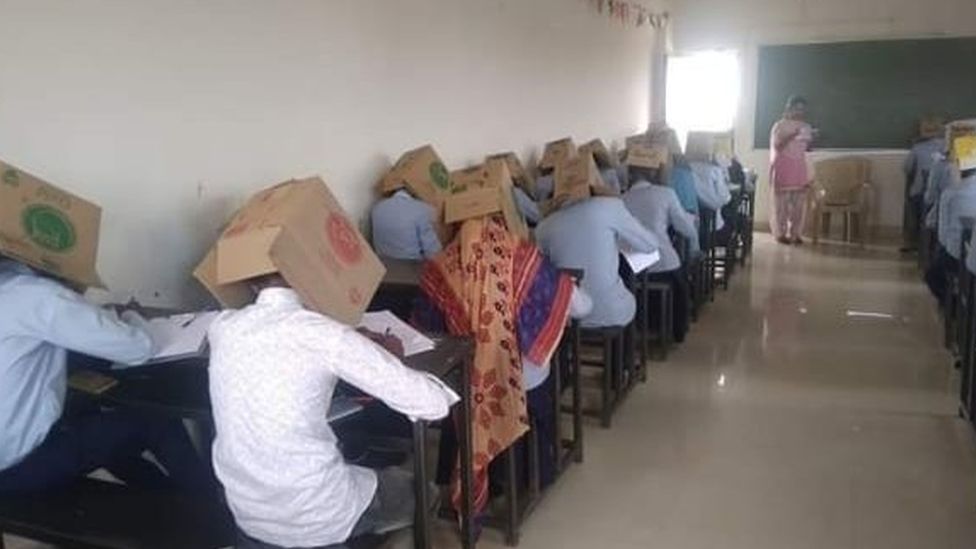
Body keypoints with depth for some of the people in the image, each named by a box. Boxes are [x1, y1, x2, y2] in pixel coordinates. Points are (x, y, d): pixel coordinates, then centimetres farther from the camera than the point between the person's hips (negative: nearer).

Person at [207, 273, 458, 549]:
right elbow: (433, 404, -17)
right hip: (316, 517, -4)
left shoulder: (222, 327, -3)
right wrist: (389, 359, 2)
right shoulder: (322, 333, -19)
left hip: (247, 512, 5)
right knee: (417, 491, 22)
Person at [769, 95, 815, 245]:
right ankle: (781, 233, 1)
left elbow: (807, 148, 16)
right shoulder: (780, 125, -5)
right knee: (782, 202, -4)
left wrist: (811, 138, -4)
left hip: (799, 168, 5)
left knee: (799, 203, 2)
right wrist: (791, 135, -25)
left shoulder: (805, 126, 12)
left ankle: (795, 233, 8)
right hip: (783, 168, -5)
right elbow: (776, 146, -14)